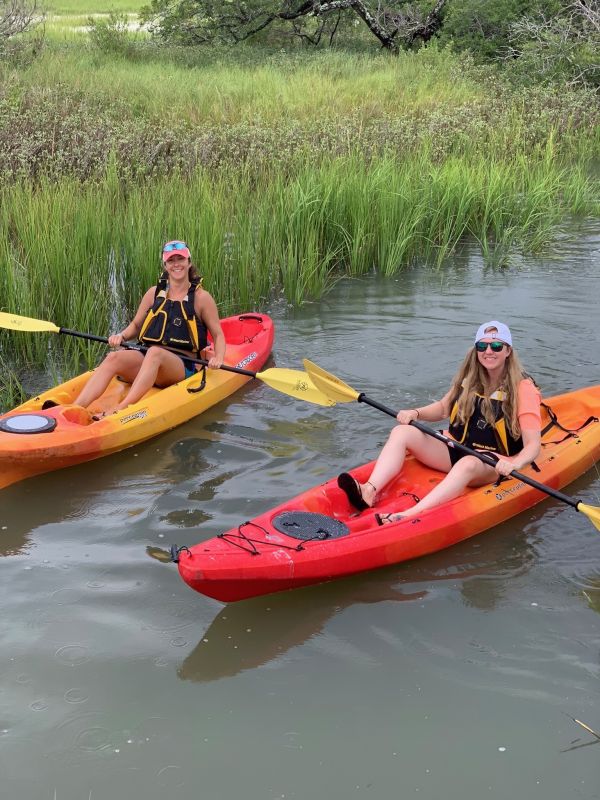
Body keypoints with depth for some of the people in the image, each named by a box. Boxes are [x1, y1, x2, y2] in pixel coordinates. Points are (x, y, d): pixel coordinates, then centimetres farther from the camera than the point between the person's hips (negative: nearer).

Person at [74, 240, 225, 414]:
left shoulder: (201, 297, 6)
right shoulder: (154, 293, 16)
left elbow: (218, 335, 9)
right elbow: (136, 325, 22)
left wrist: (218, 359, -11)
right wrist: (121, 336, 0)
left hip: (182, 366, -4)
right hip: (146, 360, 4)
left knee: (154, 353, -38)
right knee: (114, 358, -28)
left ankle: (120, 410, -55)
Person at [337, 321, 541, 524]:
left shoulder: (523, 388, -12)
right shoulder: (469, 378, 4)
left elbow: (533, 445, -18)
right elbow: (443, 408, 18)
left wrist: (514, 464, -40)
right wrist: (415, 413, -3)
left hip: (491, 464, -6)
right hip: (455, 450, 6)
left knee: (468, 464, -41)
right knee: (402, 432, -15)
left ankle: (410, 515, -60)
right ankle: (369, 492, -39)